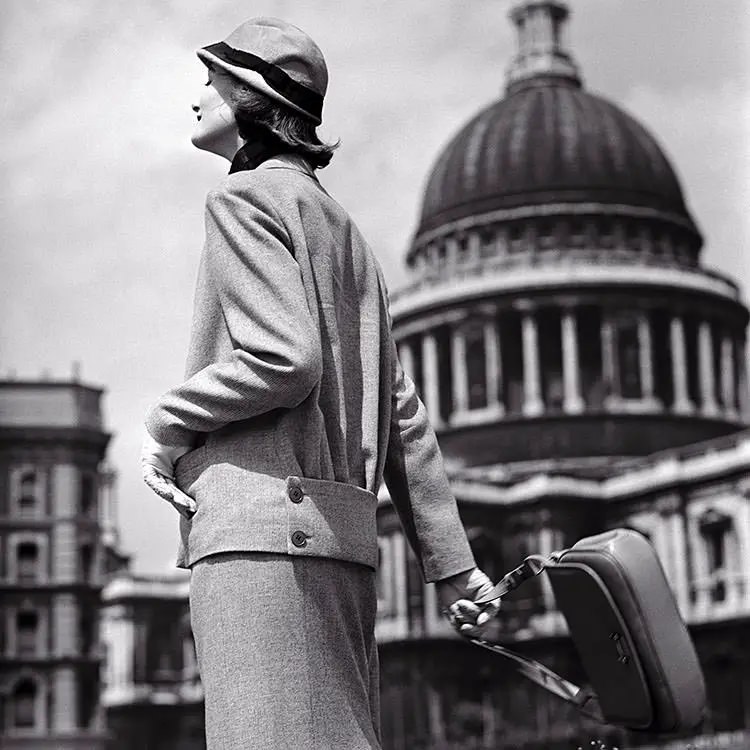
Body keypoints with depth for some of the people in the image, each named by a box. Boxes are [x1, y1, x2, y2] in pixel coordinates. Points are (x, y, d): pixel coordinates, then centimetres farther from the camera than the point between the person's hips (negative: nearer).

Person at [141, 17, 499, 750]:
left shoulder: (244, 198, 0)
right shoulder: (343, 230, 25)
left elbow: (283, 359, -16)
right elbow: (402, 417, 22)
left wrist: (167, 422, -2)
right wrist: (451, 564, 20)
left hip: (265, 528, -9)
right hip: (337, 534, 9)